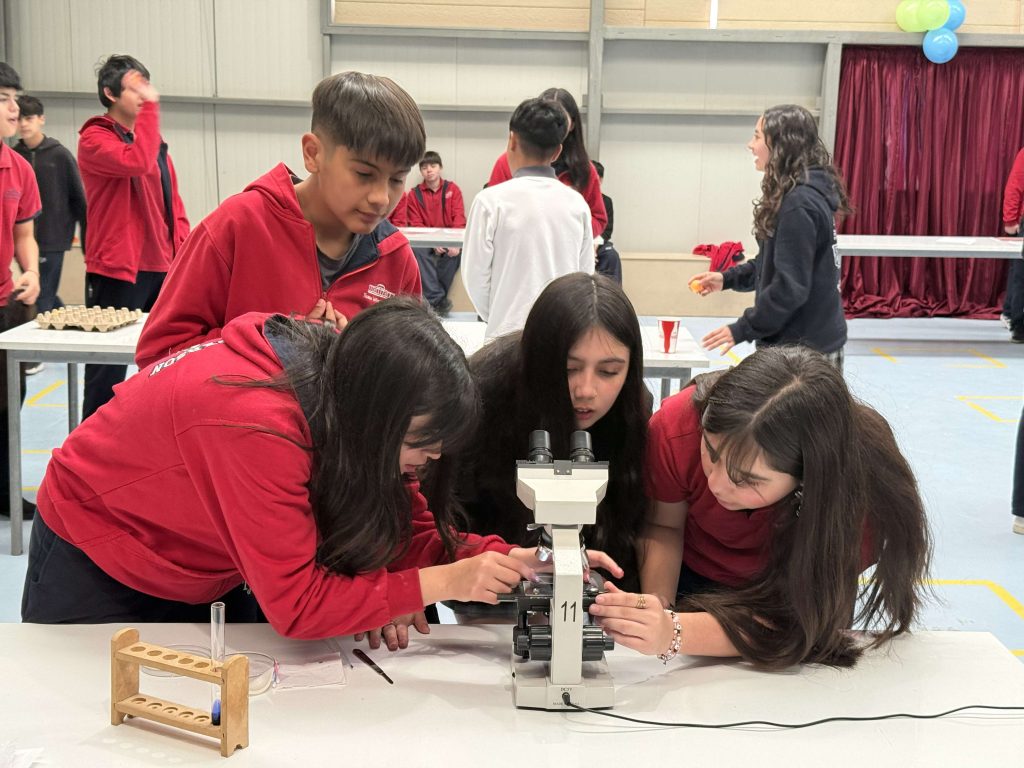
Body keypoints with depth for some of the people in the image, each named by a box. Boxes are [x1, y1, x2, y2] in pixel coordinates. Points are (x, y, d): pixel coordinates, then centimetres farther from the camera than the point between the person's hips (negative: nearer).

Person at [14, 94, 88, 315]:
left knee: (43, 300, -5)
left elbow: (78, 198, -2)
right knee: (40, 296, 11)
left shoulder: (60, 155, -3)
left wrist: (87, 240, -4)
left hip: (53, 239, -4)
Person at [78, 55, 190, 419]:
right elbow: (136, 162, -27)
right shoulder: (94, 139, -7)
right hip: (117, 270, -7)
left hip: (162, 268, 7)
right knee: (108, 373, -1)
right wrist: (151, 107, -21)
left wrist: (182, 248, 6)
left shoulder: (155, 142, 16)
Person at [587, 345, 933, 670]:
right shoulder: (678, 425, -32)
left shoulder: (861, 488, -38)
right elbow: (663, 526, -13)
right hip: (692, 578, 1)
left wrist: (674, 634, -50)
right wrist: (656, 609, -31)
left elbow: (796, 621, -35)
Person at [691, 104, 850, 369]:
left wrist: (742, 330, -15)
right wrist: (727, 278, 15)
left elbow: (791, 287, -21)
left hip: (802, 348, -10)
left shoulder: (799, 204, -20)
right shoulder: (806, 194, 12)